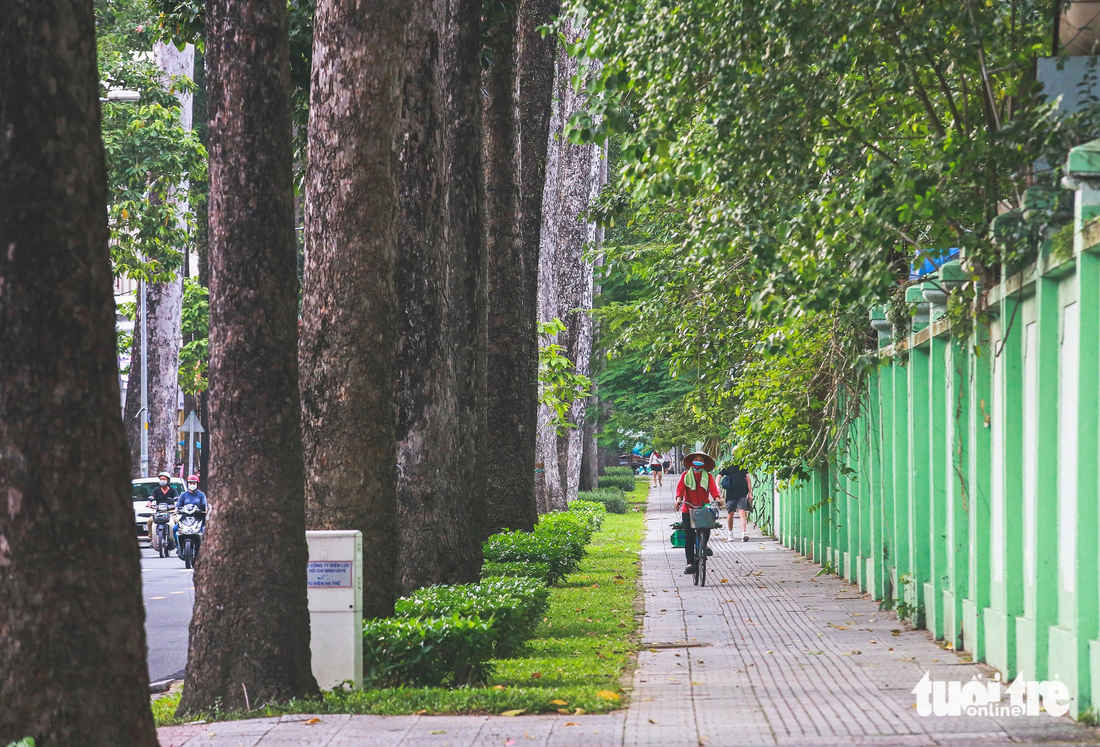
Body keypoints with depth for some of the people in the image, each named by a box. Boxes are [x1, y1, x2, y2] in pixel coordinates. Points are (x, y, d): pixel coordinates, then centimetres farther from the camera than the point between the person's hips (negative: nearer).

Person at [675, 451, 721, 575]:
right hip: (688, 510, 0)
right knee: (689, 537, -6)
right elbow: (680, 488, -3)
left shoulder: (708, 476, 11)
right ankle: (690, 563, -4)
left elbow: (713, 488, -3)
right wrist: (678, 499, -22)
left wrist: (717, 498, -23)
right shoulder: (686, 475, 10)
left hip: (704, 510, 0)